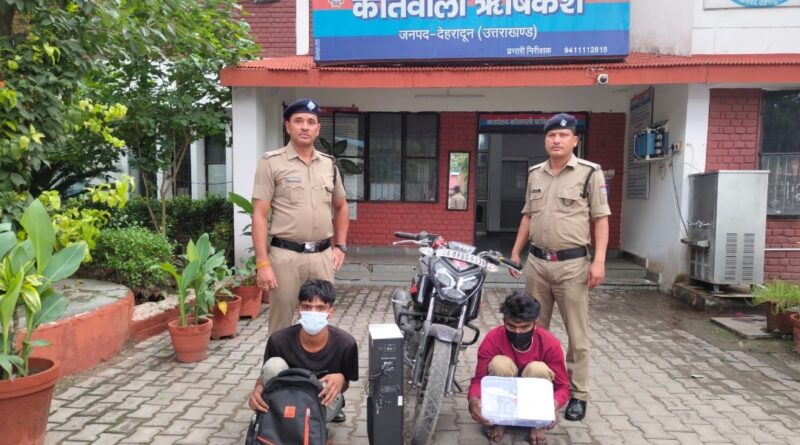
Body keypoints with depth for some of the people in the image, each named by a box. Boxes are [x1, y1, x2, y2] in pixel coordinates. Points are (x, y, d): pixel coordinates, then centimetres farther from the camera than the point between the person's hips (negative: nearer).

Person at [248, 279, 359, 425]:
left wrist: (340, 380, -32)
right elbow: (265, 376, -5)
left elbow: (345, 386, -7)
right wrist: (258, 389, -29)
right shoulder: (279, 340, -23)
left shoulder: (345, 343, -23)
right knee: (273, 365, -29)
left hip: (323, 397, 0)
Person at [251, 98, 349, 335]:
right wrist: (262, 263, -14)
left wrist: (340, 246, 14)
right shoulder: (272, 163, -4)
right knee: (281, 326, 5)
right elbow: (259, 216, -8)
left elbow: (341, 206, 24)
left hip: (322, 255, 5)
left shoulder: (329, 164, 11)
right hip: (286, 255, -4)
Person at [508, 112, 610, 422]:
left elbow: (600, 218, -6)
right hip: (537, 262, 5)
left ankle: (578, 395, 17)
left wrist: (599, 260, -14)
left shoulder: (590, 173, -5)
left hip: (572, 264, -5)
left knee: (577, 335, 4)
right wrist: (515, 252, 14)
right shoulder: (534, 174, 10)